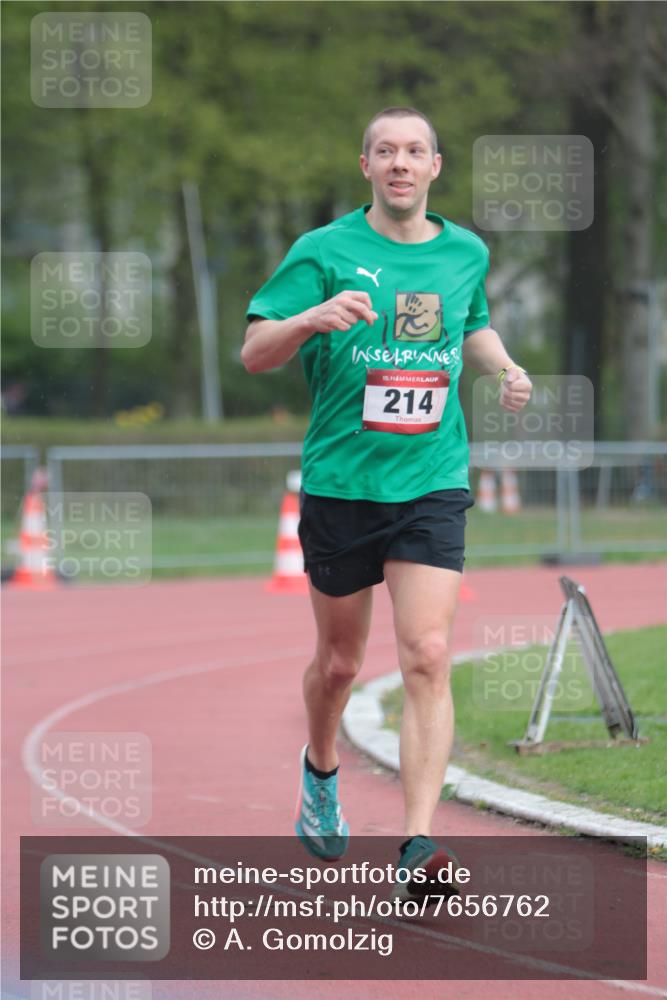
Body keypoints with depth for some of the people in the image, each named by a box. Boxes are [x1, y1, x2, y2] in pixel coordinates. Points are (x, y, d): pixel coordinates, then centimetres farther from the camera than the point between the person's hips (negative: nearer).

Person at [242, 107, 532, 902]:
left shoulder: (466, 253, 7)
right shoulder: (325, 252, -3)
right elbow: (253, 353, -7)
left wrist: (504, 367, 6)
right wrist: (314, 316, -27)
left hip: (433, 485, 1)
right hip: (340, 483, -1)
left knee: (427, 657, -15)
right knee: (339, 660, 13)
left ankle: (418, 846, -20)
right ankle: (320, 771, 45)